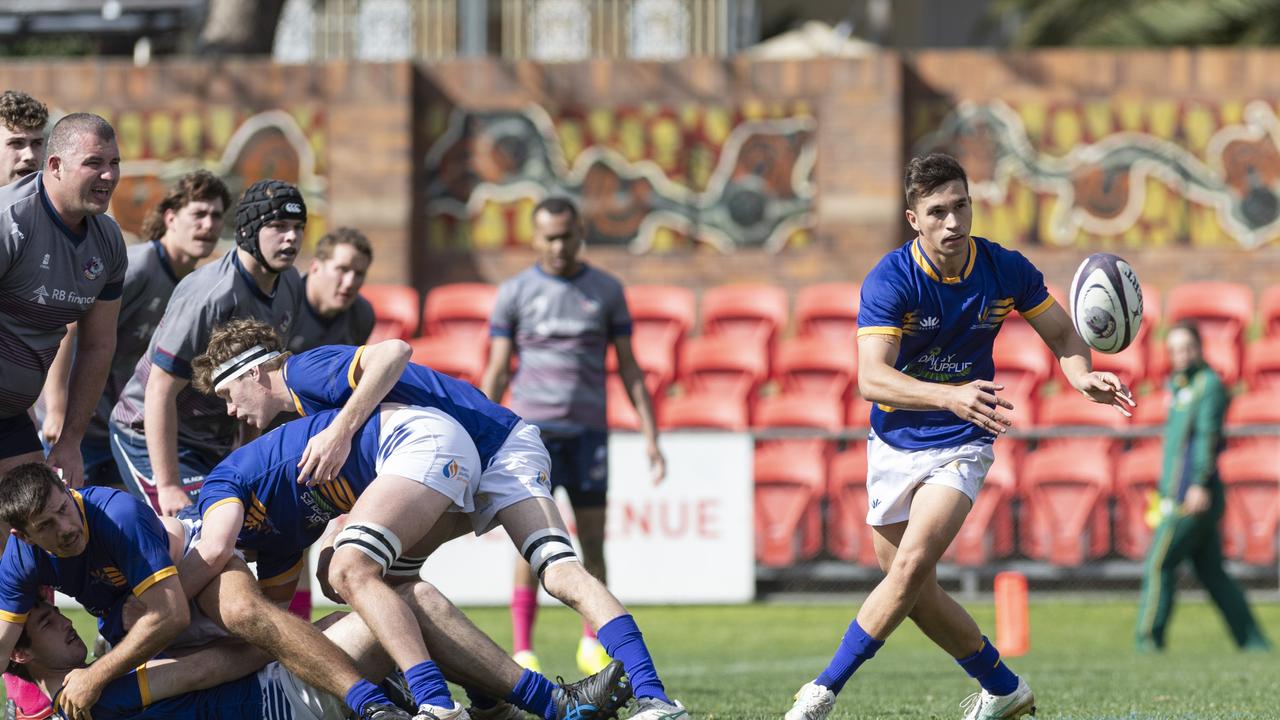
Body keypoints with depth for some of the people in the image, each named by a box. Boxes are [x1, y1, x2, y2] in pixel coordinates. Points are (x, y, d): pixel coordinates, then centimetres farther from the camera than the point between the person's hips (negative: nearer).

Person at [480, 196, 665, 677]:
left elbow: (629, 370, 9)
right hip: (533, 429, -2)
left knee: (593, 542, 3)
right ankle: (523, 652, -5)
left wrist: (651, 437, 2)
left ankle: (592, 647, 16)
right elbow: (496, 372, 4)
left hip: (588, 433, 2)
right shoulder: (515, 293, 4)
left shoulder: (606, 290, 8)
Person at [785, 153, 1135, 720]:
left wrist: (1083, 377, -18)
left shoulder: (1006, 270, -9)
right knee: (917, 594, 7)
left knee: (911, 567, -21)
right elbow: (871, 377, -29)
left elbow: (1062, 336, 6)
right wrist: (949, 397, -44)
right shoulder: (889, 282, -18)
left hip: (960, 445, -1)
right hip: (894, 445, 1)